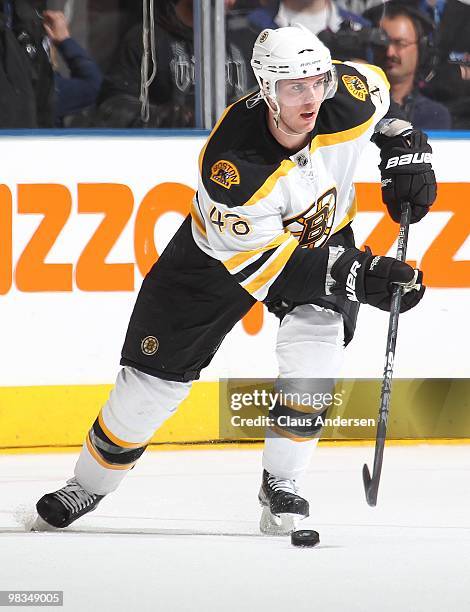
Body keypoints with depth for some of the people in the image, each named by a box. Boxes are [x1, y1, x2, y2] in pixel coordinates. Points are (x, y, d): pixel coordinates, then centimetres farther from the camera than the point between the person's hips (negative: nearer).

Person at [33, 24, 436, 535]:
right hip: (224, 250, -3)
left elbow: (378, 87, 1)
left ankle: (280, 484, -11)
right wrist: (356, 276, -40)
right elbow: (264, 266, -34)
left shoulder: (347, 100, -27)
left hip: (321, 234, 3)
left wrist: (405, 150, -10)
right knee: (157, 375, 0)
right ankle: (89, 484, 22)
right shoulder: (232, 165, -40)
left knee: (315, 340, -25)